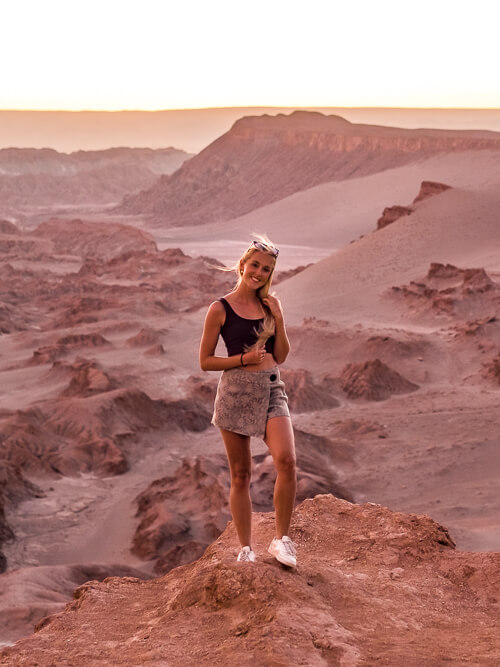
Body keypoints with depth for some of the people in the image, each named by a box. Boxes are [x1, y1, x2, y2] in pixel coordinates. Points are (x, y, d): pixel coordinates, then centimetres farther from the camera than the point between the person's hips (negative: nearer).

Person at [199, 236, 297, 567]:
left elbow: (281, 356, 11)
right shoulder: (221, 309, -1)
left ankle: (282, 539, -4)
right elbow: (205, 360, 0)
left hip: (272, 391, 3)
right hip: (236, 393, -3)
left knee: (287, 460, -18)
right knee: (241, 475, 4)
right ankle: (246, 549, 15)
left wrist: (279, 319, -3)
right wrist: (244, 358, -12)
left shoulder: (271, 304, 10)